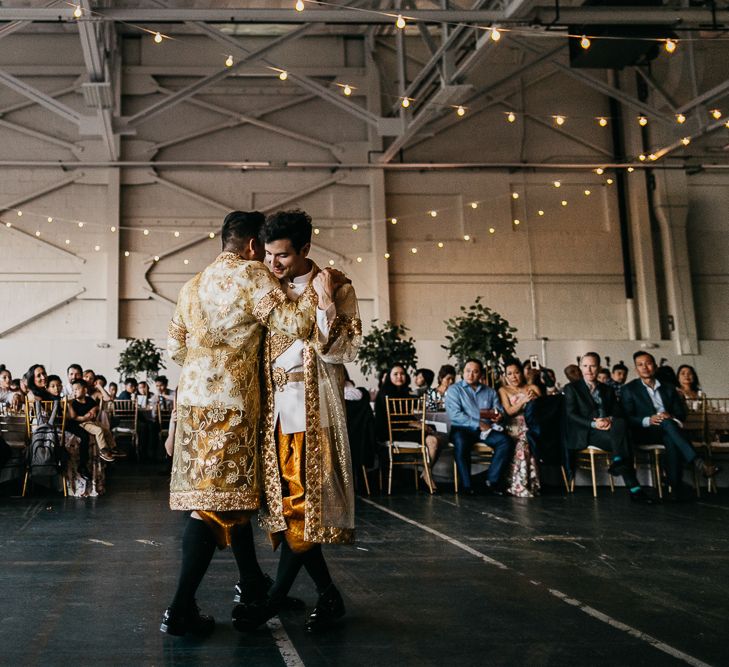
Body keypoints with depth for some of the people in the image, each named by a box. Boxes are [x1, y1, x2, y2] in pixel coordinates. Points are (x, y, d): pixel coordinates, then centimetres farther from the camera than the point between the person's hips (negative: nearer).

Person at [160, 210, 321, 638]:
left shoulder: (194, 285, 17)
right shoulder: (252, 275, -6)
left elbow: (175, 347, 19)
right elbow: (294, 325, -15)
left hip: (194, 398, 8)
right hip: (230, 401, -8)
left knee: (232, 491, 17)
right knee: (218, 499, -6)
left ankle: (253, 584, 30)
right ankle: (181, 611, -6)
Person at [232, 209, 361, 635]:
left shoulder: (336, 289, -1)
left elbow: (341, 351, -9)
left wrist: (325, 304, -19)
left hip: (314, 407, -5)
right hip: (276, 408, 5)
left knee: (304, 502, -6)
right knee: (283, 501, 3)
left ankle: (275, 600, 4)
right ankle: (329, 596, 15)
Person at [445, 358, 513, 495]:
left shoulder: (490, 392, 21)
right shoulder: (454, 390, 7)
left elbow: (500, 411, 16)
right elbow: (454, 414, -7)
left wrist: (498, 416, -11)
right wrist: (478, 424, -14)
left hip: (486, 429, 4)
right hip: (462, 428, -4)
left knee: (505, 441, -24)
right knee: (461, 443, -37)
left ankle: (492, 482, -23)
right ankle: (466, 486, -30)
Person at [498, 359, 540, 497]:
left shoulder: (533, 388, 22)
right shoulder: (503, 390, 17)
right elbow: (508, 411, 2)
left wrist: (536, 398, -7)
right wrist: (523, 400, -12)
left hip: (531, 427, 1)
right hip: (513, 428, -1)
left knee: (524, 443, -33)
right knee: (521, 445, -33)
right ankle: (518, 486, -32)